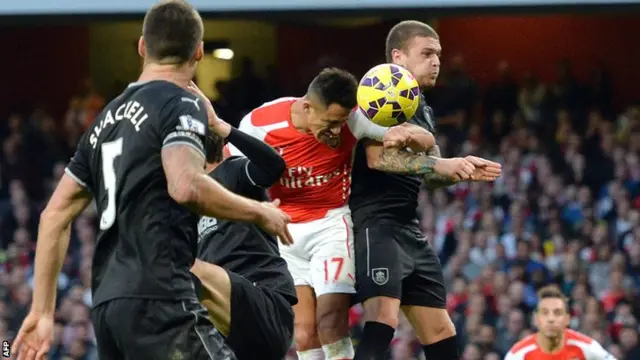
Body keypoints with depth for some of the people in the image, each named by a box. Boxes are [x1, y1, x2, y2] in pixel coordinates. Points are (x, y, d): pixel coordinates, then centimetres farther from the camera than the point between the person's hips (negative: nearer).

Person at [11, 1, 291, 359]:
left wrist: (42, 312, 24)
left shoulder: (108, 118, 22)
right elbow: (186, 186, -20)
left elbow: (55, 216, 22)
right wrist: (259, 212, -5)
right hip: (157, 299, -8)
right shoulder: (182, 105, -1)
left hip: (107, 303, 9)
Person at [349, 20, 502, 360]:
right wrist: (438, 164, -26)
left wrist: (464, 171, 6)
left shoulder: (423, 111, 22)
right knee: (383, 321, -27)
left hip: (410, 229, 10)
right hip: (377, 224, -10)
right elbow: (378, 157, -22)